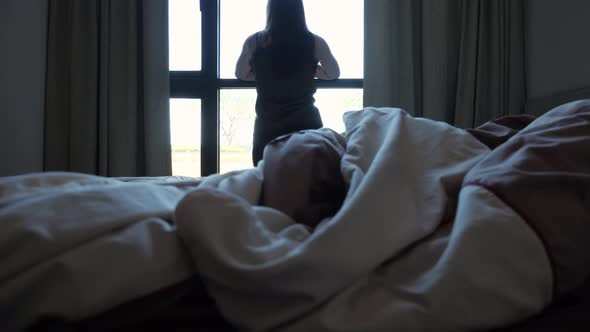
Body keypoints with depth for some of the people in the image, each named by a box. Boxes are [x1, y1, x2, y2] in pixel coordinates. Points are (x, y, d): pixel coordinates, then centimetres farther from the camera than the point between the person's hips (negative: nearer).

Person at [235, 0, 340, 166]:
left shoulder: (255, 42, -5)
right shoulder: (314, 43, -5)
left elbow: (241, 74, 12)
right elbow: (334, 74, 11)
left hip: (267, 126, 0)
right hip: (306, 123, 0)